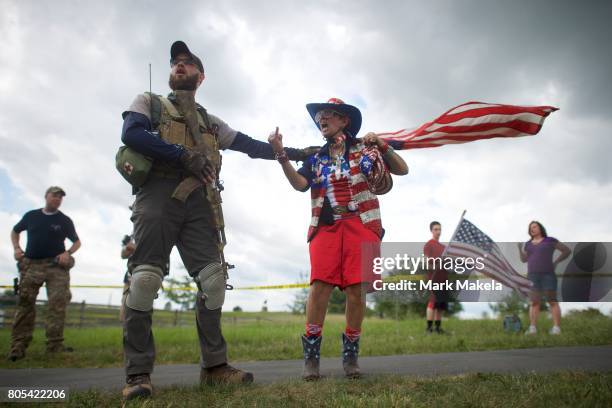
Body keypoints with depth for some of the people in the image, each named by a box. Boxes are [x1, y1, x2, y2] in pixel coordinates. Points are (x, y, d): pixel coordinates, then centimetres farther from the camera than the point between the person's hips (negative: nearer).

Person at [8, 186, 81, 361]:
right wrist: (16, 248, 7)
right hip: (31, 265, 1)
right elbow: (15, 231, 25)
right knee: (25, 304, -2)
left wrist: (68, 253, -5)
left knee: (58, 304, -8)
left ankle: (55, 345, -5)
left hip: (56, 266, -1)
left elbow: (77, 241, 15)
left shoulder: (65, 220, 7)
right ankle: (18, 346, 2)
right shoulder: (31, 216, 11)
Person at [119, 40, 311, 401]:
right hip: (159, 195, -4)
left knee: (214, 278, -5)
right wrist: (185, 155, -11)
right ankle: (138, 374, -6)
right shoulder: (149, 103, 18)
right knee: (146, 277, -12)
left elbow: (251, 145, 28)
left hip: (199, 202, 4)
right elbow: (131, 134, -2)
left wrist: (293, 152, 25)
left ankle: (214, 365, 3)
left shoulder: (210, 122, 29)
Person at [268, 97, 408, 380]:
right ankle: (311, 354, -4)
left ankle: (350, 353, 10)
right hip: (326, 226, 2)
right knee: (320, 285, -12)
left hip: (361, 225, -1)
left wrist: (382, 146, -8)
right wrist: (281, 155, -13)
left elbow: (402, 169, 8)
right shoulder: (316, 158, 17)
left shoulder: (364, 148, 11)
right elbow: (299, 184, -1)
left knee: (356, 288, -5)